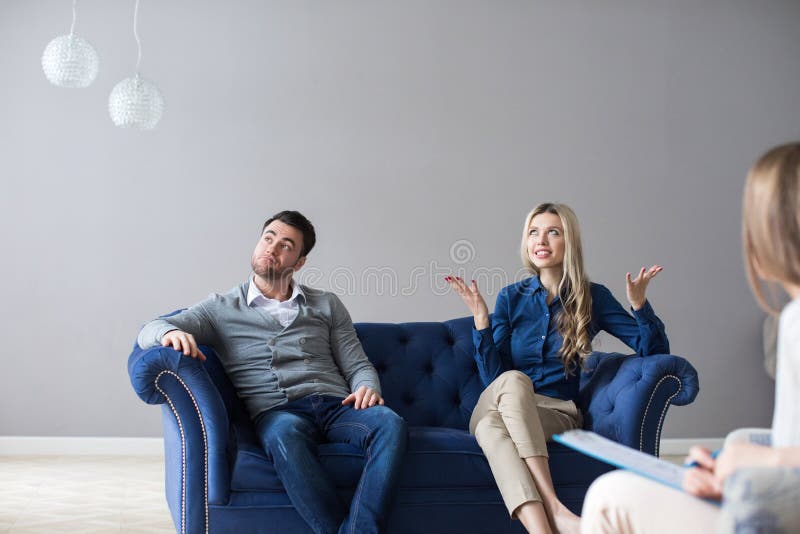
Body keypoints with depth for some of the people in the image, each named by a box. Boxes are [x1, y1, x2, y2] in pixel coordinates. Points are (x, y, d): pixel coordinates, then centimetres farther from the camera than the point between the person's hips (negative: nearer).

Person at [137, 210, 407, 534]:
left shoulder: (327, 305, 22)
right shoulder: (222, 307, 16)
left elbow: (358, 366, 20)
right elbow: (148, 333, 7)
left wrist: (368, 388, -6)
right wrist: (171, 332, -19)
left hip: (335, 404, 3)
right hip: (275, 412, -2)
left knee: (390, 423, -33)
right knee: (286, 434, -41)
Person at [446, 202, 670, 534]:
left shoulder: (593, 297, 5)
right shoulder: (511, 298, 6)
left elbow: (655, 351, 5)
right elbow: (493, 377, -1)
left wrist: (639, 303, -11)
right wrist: (480, 318, -12)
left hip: (557, 413, -1)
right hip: (503, 405, 1)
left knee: (493, 423, -35)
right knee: (514, 380, -36)